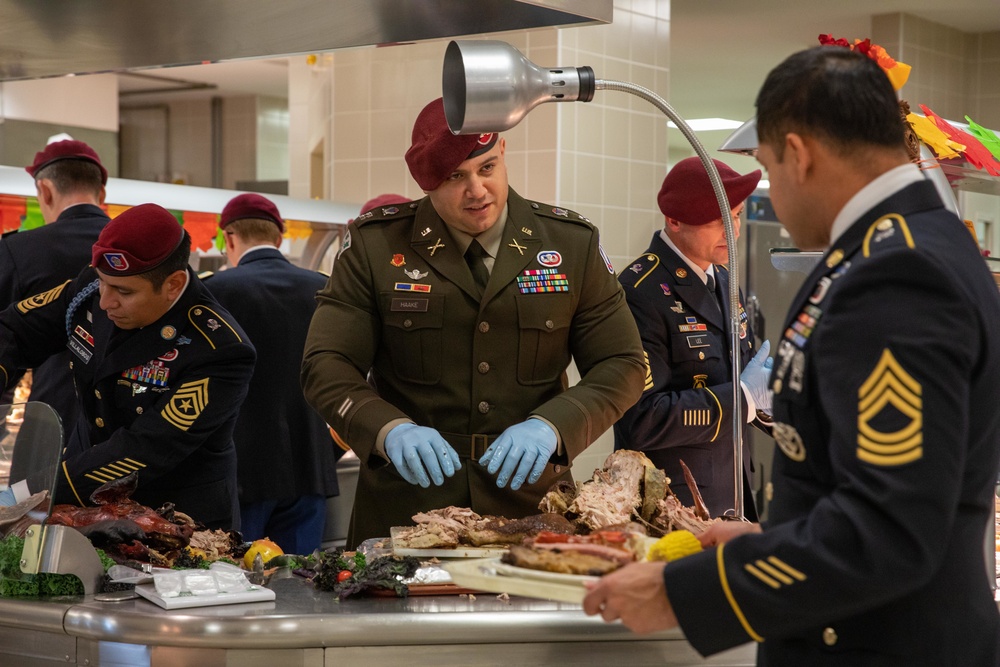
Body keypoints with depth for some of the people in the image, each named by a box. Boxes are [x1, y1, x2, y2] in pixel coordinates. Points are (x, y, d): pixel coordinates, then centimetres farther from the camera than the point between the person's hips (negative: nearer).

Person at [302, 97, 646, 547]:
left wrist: (550, 426, -15)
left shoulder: (572, 244, 2)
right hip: (407, 506, -1)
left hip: (531, 504, 1)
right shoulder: (374, 245, 0)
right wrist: (390, 430, -22)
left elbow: (623, 366, 3)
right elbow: (326, 366, -3)